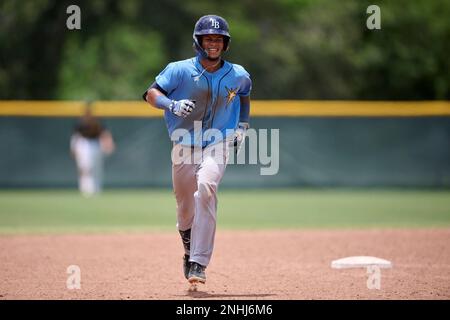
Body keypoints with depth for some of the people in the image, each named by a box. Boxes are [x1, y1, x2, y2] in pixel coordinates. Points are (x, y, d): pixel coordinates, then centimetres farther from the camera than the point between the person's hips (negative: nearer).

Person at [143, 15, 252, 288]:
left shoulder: (238, 75, 1)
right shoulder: (180, 70, -6)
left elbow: (244, 94, 23)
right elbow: (151, 93, -11)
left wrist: (243, 125, 15)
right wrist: (173, 105, -29)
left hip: (218, 145, -1)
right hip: (185, 146, 1)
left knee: (206, 188, -28)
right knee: (185, 209, 7)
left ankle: (198, 264, -29)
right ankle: (190, 249, 42)